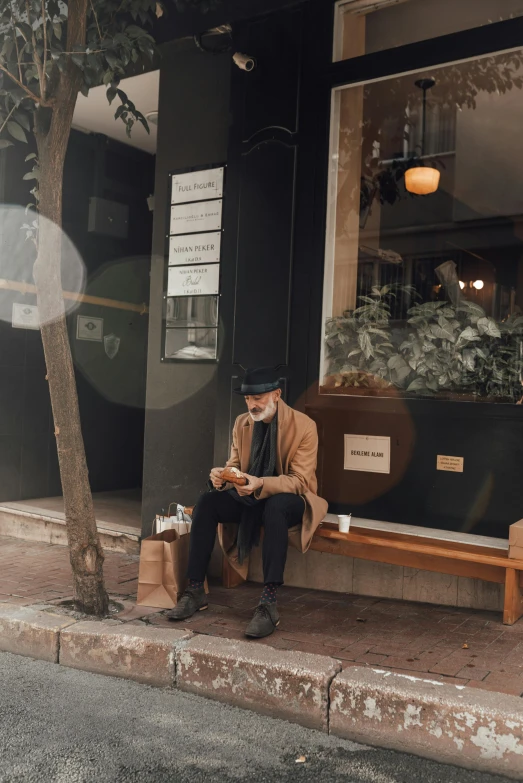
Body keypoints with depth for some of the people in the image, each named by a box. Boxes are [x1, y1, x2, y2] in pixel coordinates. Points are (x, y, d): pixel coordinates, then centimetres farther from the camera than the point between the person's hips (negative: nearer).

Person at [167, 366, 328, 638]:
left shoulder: (303, 426, -15)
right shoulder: (242, 423, 3)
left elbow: (299, 481, -19)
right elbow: (235, 464, 6)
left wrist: (260, 484, -36)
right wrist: (222, 474, -20)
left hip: (288, 500, -5)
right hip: (250, 498, 5)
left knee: (276, 506, -40)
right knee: (206, 502, -20)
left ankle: (269, 603, -40)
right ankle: (196, 591, -14)